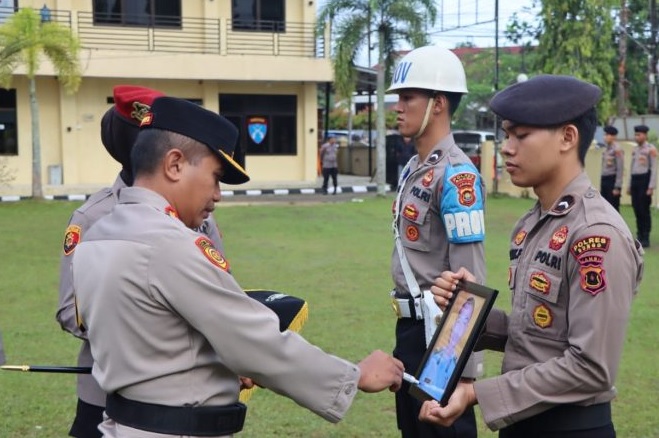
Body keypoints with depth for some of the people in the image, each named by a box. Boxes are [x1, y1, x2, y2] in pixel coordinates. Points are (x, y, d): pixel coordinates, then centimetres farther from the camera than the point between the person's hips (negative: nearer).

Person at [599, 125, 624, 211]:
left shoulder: (617, 150, -10)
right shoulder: (605, 150, 14)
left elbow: (620, 169, -14)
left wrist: (617, 187, -17)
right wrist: (601, 186, 15)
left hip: (612, 180, -8)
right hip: (604, 180, 8)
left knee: (614, 209, -5)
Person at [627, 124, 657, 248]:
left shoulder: (651, 149, -6)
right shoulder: (635, 149, 16)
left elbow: (654, 169, -10)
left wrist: (651, 187, -15)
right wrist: (629, 185, 16)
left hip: (645, 180, -7)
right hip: (635, 181, 7)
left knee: (644, 209, -6)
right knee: (637, 209, 7)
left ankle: (646, 238, -2)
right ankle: (639, 236, 13)